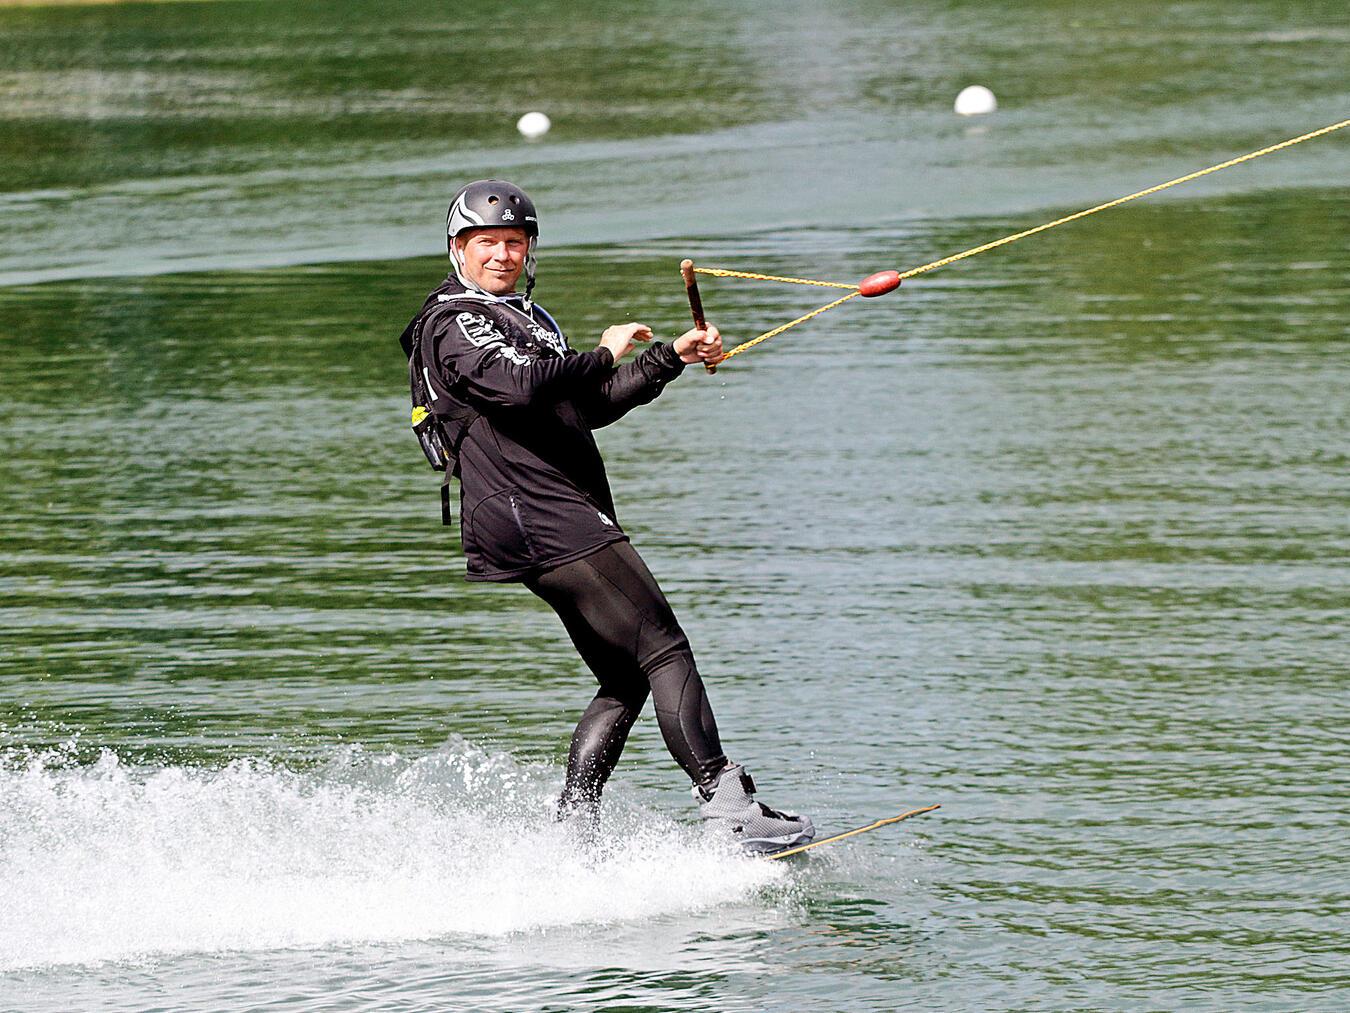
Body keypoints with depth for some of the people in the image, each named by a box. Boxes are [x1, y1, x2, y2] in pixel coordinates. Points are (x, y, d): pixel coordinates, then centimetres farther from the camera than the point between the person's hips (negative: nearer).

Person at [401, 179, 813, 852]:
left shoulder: (522, 317, 26)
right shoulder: (453, 322, -6)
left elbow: (590, 407, 24)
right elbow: (518, 385, -24)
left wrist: (673, 357, 15)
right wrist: (604, 354, -11)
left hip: (562, 519, 10)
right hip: (541, 517, -10)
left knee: (625, 682, 10)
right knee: (663, 650, -14)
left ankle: (571, 826, 7)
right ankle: (727, 808, -20)